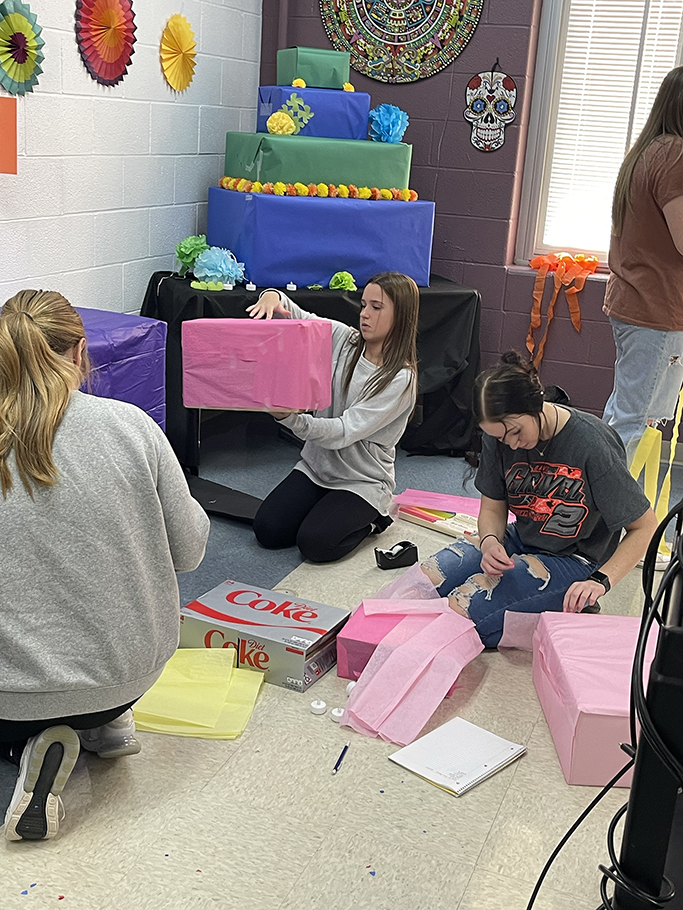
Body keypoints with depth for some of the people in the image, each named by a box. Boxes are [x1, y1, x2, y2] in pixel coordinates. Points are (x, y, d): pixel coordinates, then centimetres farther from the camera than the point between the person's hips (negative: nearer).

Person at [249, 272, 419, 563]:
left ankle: (369, 518, 7)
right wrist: (273, 297, -25)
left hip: (362, 481, -5)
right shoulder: (343, 340, -2)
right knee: (267, 529, -7)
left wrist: (291, 419, -41)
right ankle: (329, 509, 18)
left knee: (315, 543, -22)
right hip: (316, 465, 6)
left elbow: (344, 432, -26)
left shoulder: (401, 379, -19)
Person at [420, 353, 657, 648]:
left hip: (574, 561, -6)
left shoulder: (593, 445, -23)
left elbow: (645, 527, -16)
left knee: (461, 608, -24)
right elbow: (493, 508, 4)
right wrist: (490, 541, -20)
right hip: (519, 543, 7)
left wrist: (601, 580, -27)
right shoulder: (499, 437, -7)